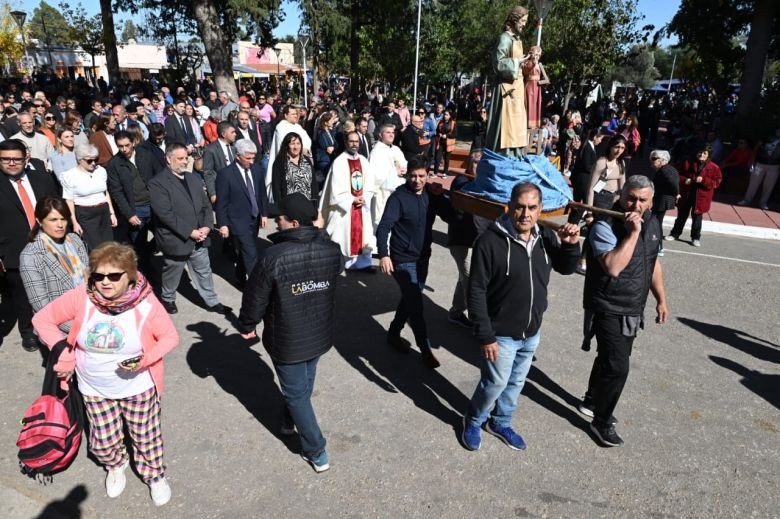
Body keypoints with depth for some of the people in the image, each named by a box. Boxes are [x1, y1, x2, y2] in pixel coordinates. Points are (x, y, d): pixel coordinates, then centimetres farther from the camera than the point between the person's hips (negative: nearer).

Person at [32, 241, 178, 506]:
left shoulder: (146, 303, -23)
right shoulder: (81, 297, -19)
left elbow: (170, 337, -13)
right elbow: (42, 320, -5)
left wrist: (145, 359, -28)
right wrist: (64, 356, -10)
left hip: (138, 387, -2)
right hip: (95, 389, 2)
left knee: (146, 437, 15)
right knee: (103, 443, 17)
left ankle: (154, 474, 44)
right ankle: (116, 466, 52)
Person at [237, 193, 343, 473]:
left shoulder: (273, 257, -26)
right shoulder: (331, 250, -10)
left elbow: (255, 299, -15)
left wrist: (246, 325, 4)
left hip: (287, 340, -5)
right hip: (320, 334, 5)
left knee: (296, 392, 12)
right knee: (305, 382, 27)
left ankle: (316, 452, 20)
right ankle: (290, 421, 52)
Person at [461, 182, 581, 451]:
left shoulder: (545, 237, -4)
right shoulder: (490, 241, -22)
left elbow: (566, 268, 12)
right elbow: (476, 292, -20)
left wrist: (571, 245, -10)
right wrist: (485, 336, -19)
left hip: (532, 332, 6)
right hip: (501, 334, -6)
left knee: (516, 383, 21)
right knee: (495, 383, 7)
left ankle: (501, 423, 45)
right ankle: (473, 422, 36)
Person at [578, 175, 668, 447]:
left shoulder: (652, 223, 3)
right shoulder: (605, 226, -21)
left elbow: (653, 263, 15)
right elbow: (613, 267, -35)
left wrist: (661, 300, 16)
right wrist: (632, 233, -31)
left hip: (633, 310, 8)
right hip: (608, 310, -7)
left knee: (609, 358, 21)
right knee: (617, 367, -7)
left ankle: (591, 401, 42)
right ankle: (602, 421, 15)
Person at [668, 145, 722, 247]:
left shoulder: (714, 168, -5)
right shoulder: (688, 163, 0)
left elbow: (716, 183, -6)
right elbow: (679, 175, 9)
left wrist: (703, 180, -21)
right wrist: (684, 180, -13)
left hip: (701, 197, -2)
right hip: (686, 194, 2)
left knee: (697, 218, 6)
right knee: (681, 216, 14)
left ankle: (696, 237, 19)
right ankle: (675, 234, 28)